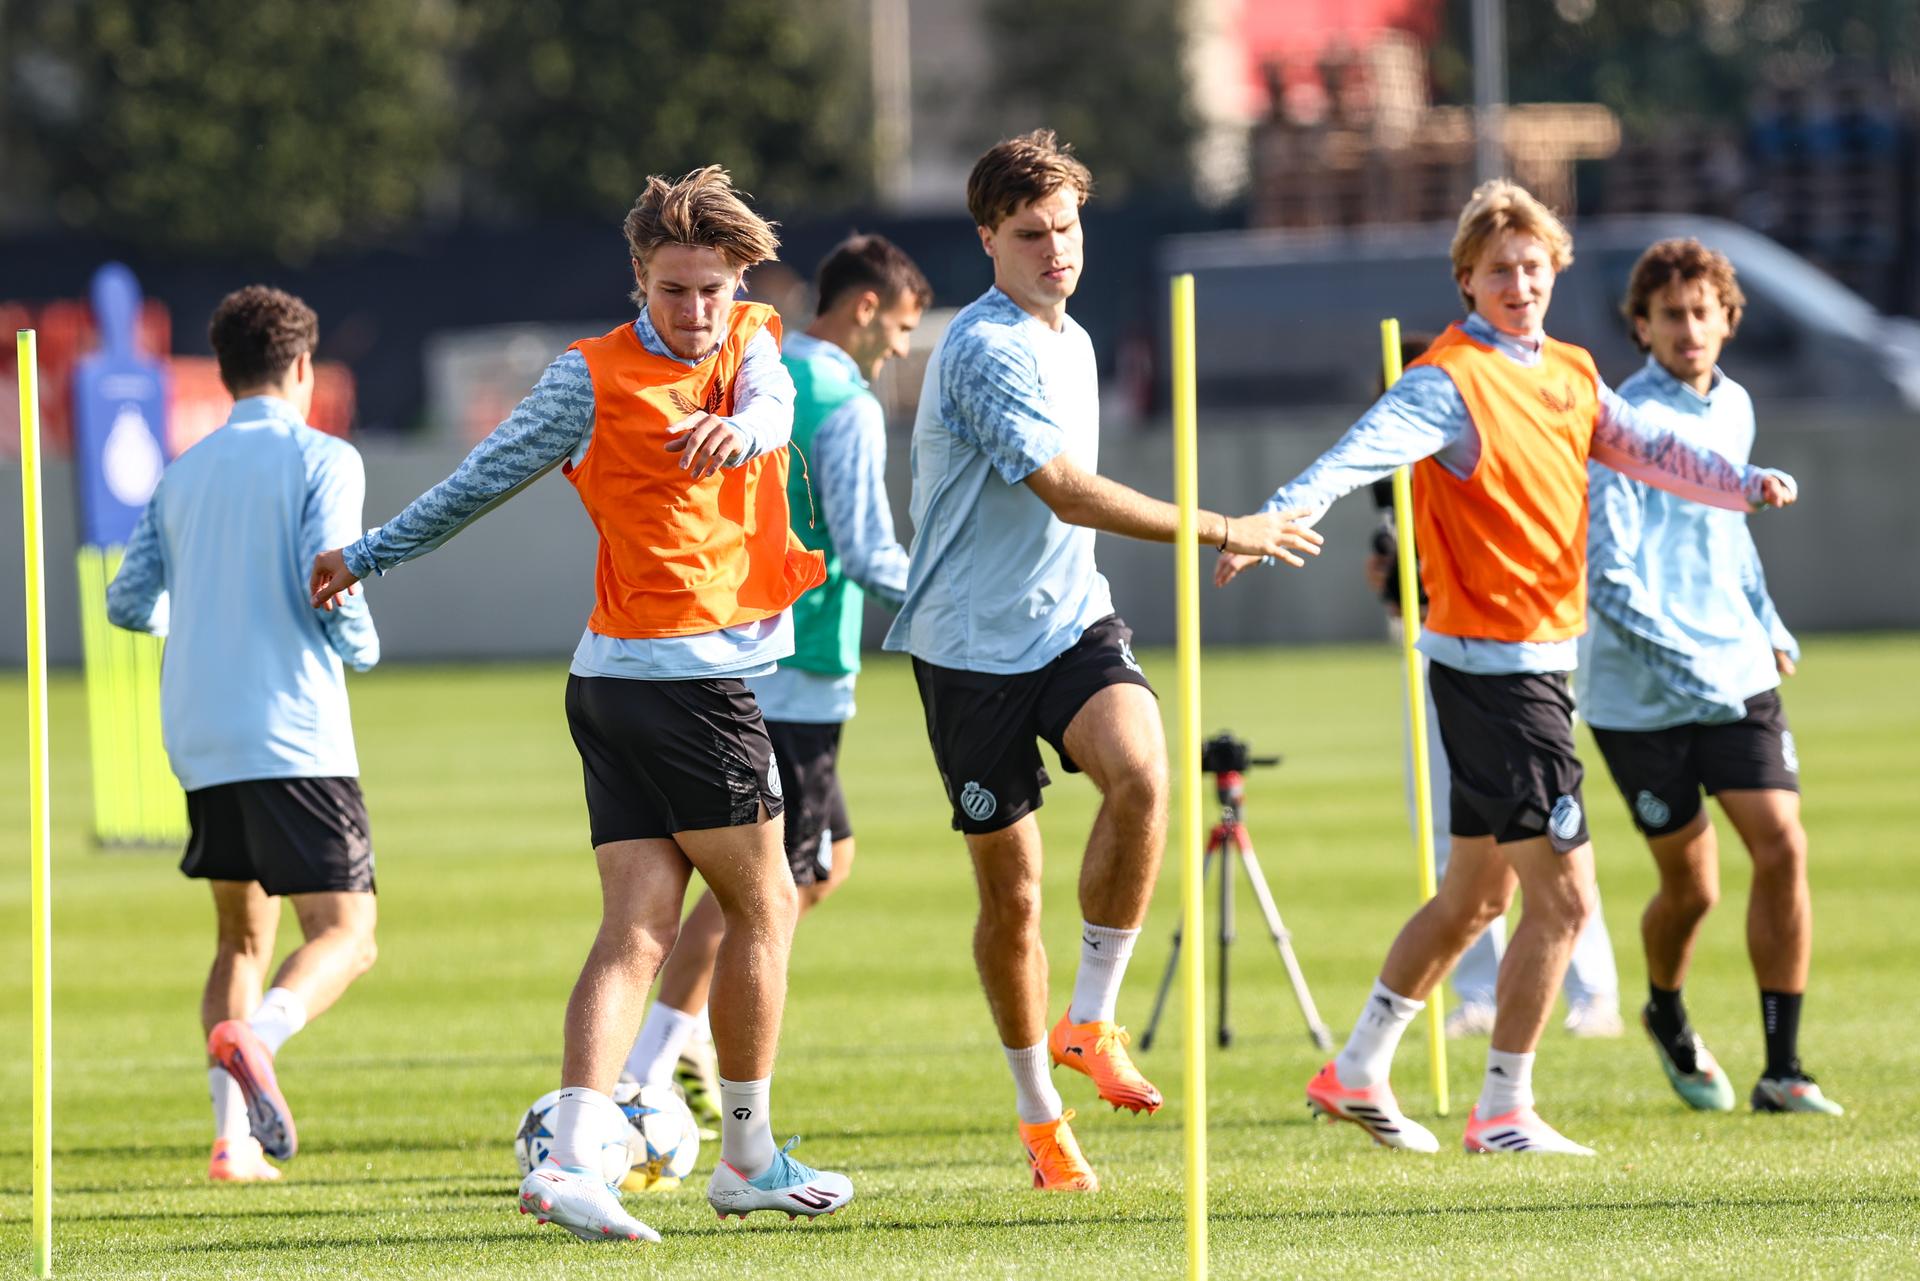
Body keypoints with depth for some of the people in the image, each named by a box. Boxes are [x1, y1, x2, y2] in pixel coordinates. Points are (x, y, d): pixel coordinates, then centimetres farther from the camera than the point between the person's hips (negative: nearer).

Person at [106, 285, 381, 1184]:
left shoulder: (182, 476, 14)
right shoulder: (322, 460, -3)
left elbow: (130, 603, 14)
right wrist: (361, 647, 8)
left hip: (198, 740, 6)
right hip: (293, 735, -6)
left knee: (241, 935, 15)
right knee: (344, 933, -5)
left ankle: (234, 1136, 0)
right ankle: (252, 1033, -36)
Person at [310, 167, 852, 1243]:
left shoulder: (751, 342, 12)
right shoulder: (592, 378, -3)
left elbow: (774, 400, -11)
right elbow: (488, 478, 8)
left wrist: (741, 427, -34)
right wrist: (371, 556, 15)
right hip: (685, 676, -6)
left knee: (638, 928, -4)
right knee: (763, 907, 2)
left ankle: (573, 1157, -12)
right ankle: (749, 1159, 13)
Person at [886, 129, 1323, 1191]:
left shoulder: (1069, 341, 14)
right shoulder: (987, 352, -15)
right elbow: (1070, 494, -23)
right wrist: (1218, 532, -18)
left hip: (1070, 621, 6)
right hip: (972, 642, -6)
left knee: (1140, 770, -26)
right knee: (1010, 889, 1)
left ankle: (1090, 1021, -13)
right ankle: (1038, 1113, 19)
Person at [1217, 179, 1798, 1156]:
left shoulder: (1570, 373, 11)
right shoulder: (1451, 382, -15)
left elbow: (1648, 451, 17)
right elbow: (1361, 453, -30)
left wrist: (1745, 483, -1)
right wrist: (1273, 521, -46)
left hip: (1540, 660, 9)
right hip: (1494, 663, -9)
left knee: (1474, 897, 18)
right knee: (1562, 898, -9)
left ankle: (1356, 1074, 29)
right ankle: (1503, 1114, 1)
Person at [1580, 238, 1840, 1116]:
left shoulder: (1733, 408, 8)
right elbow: (1608, 576, -20)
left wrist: (1769, 627, 18)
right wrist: (1682, 663, -26)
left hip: (1738, 675, 5)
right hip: (1641, 694, -5)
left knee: (1782, 849, -9)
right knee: (1690, 886, 4)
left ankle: (1782, 1071, -3)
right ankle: (1667, 1017, 37)